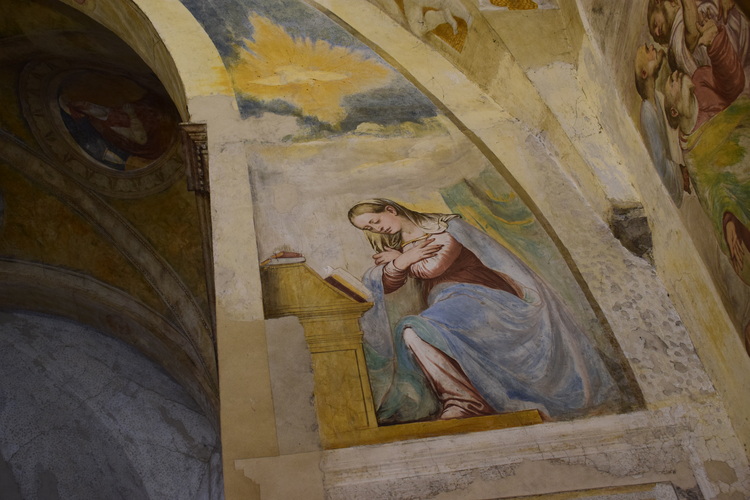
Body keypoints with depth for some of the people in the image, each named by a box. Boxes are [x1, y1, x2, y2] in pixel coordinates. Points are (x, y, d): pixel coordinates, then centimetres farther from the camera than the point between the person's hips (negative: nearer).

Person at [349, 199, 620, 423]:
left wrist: (398, 260, 5)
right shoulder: (399, 250, 23)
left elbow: (434, 266, -11)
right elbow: (385, 288, 7)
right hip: (446, 307, 7)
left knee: (414, 331, -30)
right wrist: (403, 260, -10)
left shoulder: (444, 226, 5)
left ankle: (467, 402, -30)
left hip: (480, 299, -7)